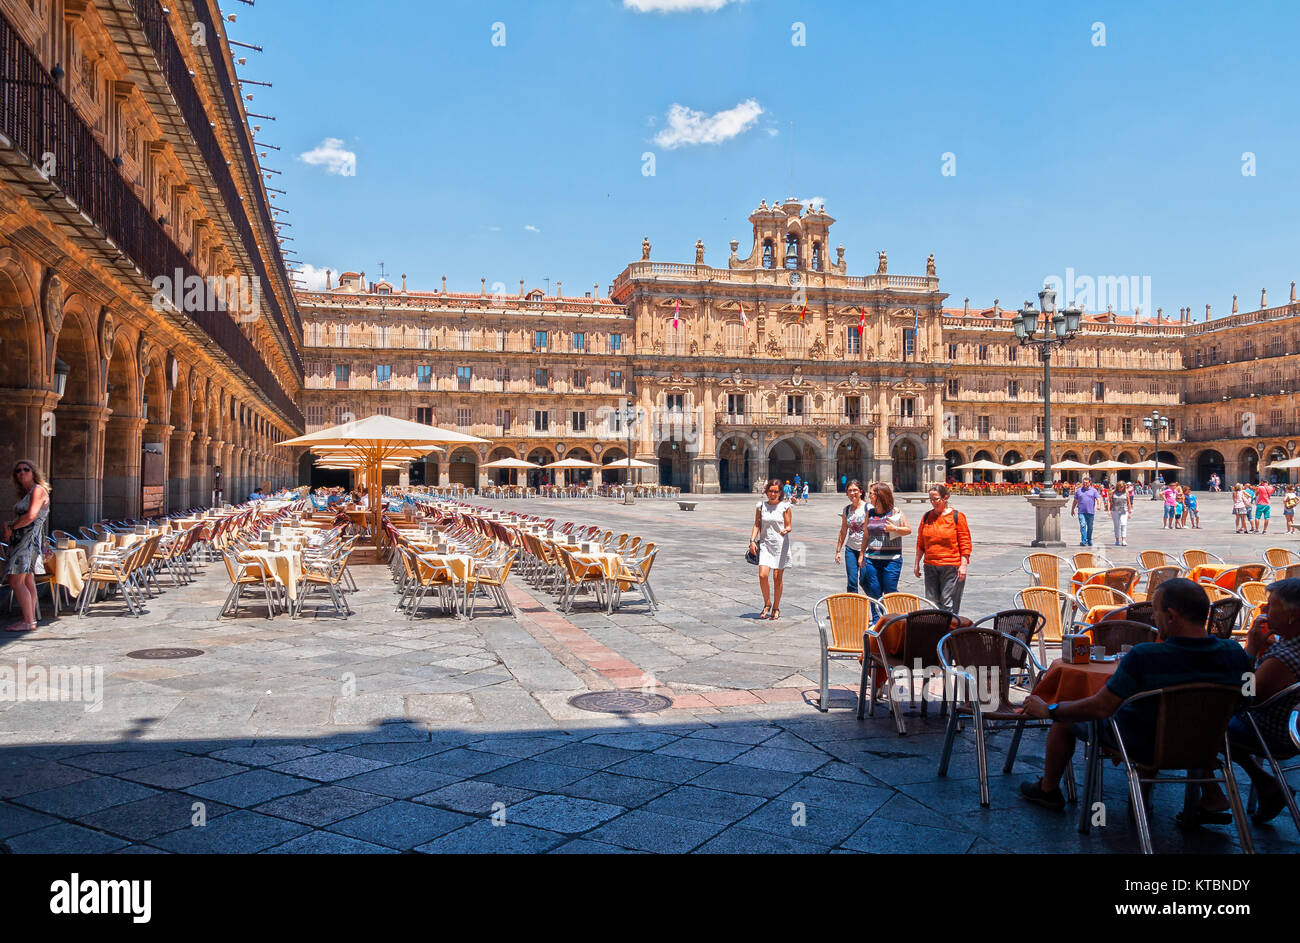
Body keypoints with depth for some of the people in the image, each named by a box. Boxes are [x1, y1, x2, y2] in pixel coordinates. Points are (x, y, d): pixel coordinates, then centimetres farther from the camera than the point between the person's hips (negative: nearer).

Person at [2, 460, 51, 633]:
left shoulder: (38, 490, -9)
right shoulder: (24, 493, 19)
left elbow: (30, 516, -20)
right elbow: (19, 517, 16)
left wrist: (12, 527, -9)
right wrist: (8, 525, -4)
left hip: (29, 539, -10)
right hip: (21, 540, 10)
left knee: (16, 582, -12)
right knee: (27, 581, 10)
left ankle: (29, 623, -11)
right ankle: (30, 620, 14)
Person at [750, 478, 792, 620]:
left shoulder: (785, 506, 0)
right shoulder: (761, 506, 7)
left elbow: (789, 526, 1)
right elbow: (757, 524, 11)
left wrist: (786, 530, -22)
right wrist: (752, 540, 1)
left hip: (781, 545, -2)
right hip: (765, 544, 2)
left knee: (777, 578, 2)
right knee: (762, 575, -12)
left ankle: (776, 608, 17)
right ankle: (767, 604, 9)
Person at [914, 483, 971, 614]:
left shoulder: (957, 516, -2)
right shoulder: (927, 517, 10)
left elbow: (965, 543, -3)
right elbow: (920, 543, 16)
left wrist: (963, 565, -9)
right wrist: (917, 563, 14)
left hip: (951, 567, -4)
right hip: (930, 566, 4)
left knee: (948, 603, -5)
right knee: (932, 601, 6)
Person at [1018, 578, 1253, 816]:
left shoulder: (1144, 656, -34)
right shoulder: (1233, 653, -19)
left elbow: (1101, 708, -26)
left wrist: (1049, 711, -10)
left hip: (1141, 747, -5)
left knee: (1064, 716, 19)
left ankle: (1048, 790, 37)